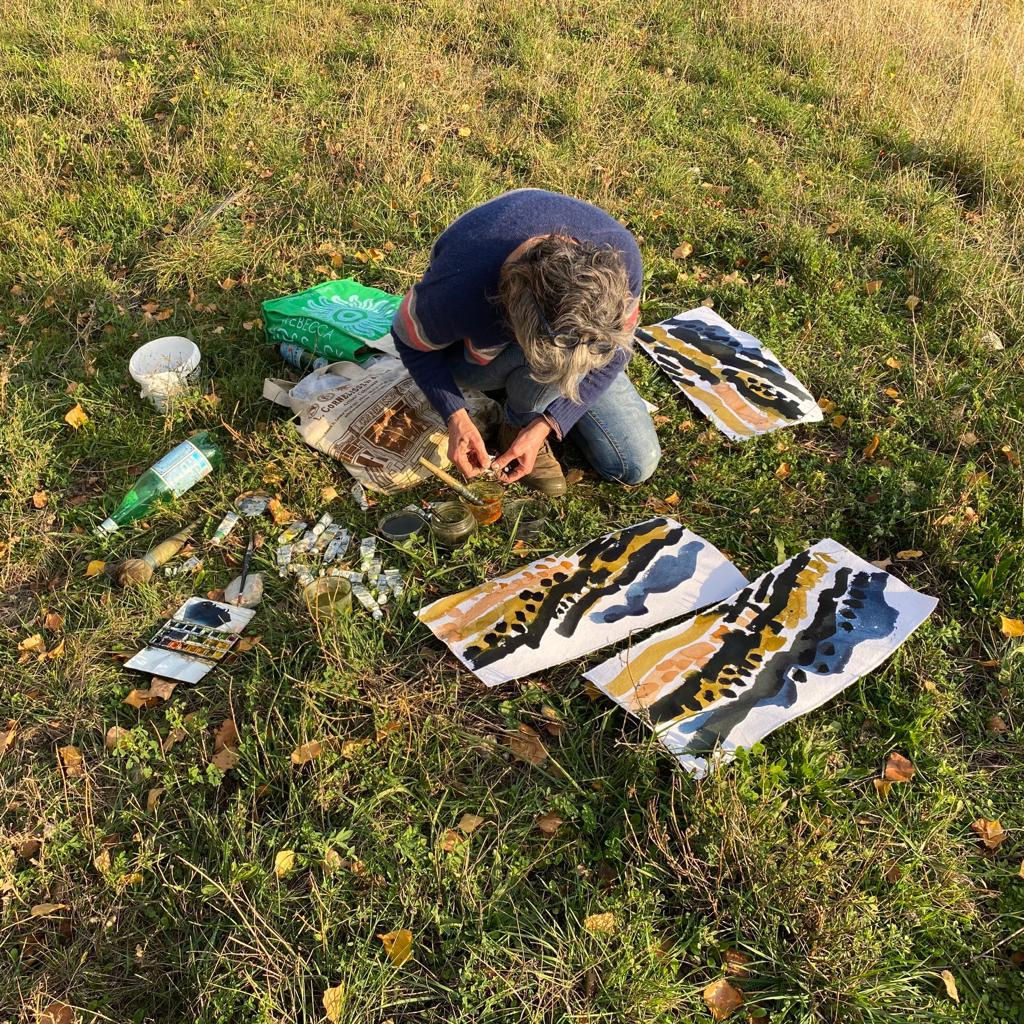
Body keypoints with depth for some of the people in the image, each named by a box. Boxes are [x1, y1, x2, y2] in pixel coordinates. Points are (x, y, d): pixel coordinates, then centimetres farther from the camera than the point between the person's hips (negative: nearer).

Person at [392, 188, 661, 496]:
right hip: (478, 362, -3)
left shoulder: (619, 255, -35)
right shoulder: (458, 291, -43)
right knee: (551, 358, -39)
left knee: (637, 466, -5)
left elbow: (614, 353, -18)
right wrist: (456, 417, -29)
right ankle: (517, 423, -6)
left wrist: (545, 427, -26)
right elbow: (411, 341, -18)